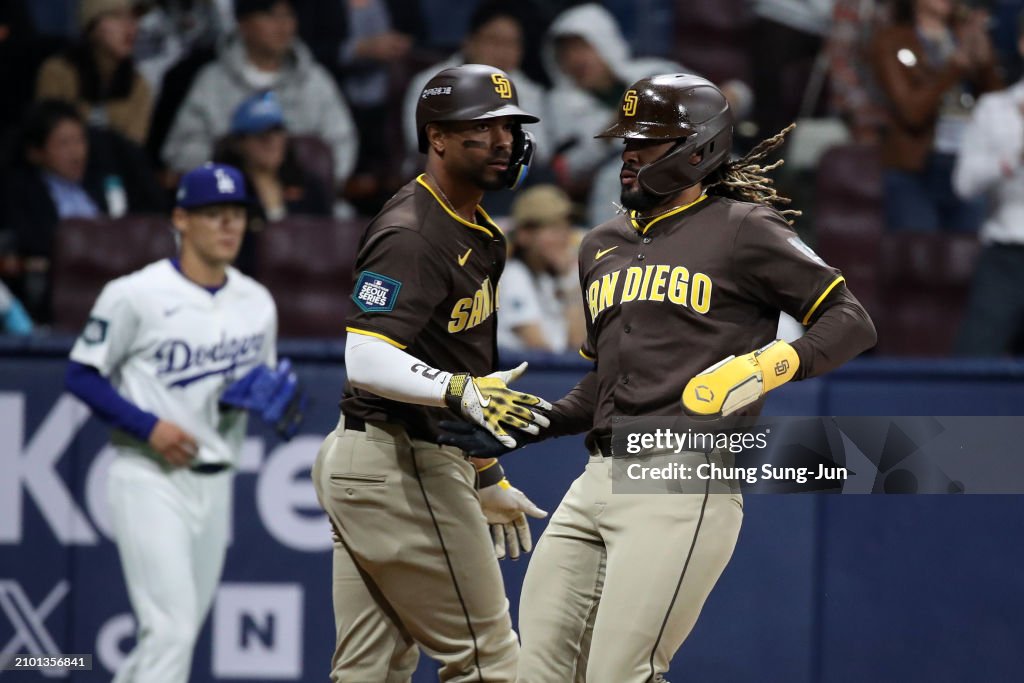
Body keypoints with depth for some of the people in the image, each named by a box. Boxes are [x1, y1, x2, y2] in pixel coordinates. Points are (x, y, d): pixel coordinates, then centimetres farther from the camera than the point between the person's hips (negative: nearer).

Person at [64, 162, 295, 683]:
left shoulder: (256, 303, 9)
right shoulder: (136, 295, -9)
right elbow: (81, 375, -6)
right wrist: (148, 426, -17)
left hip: (215, 482, 6)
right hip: (151, 479, -6)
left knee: (180, 631, 11)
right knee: (171, 627, -16)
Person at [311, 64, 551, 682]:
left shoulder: (480, 235, 16)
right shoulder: (411, 234, -16)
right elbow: (365, 359, -29)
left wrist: (486, 481, 26)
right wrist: (462, 392, -42)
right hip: (399, 467, -10)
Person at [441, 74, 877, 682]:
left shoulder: (742, 230, 0)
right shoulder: (603, 246, 22)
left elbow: (852, 323, -2)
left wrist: (766, 366, -17)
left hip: (685, 486, -8)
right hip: (598, 483, 8)